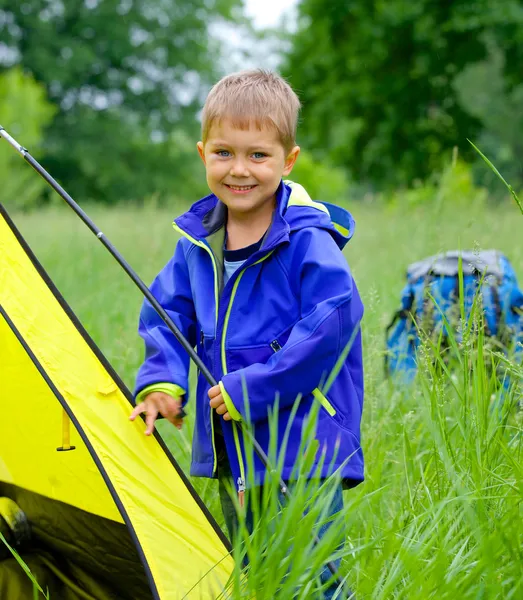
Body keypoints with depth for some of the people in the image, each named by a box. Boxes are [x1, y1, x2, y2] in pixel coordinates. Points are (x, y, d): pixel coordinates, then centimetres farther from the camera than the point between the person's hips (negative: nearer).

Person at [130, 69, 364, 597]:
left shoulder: (308, 241, -15)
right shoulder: (196, 243, 5)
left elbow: (329, 326, -21)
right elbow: (167, 313, 14)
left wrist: (250, 389, -20)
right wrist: (163, 378, -5)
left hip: (302, 450, -7)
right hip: (230, 453, 7)